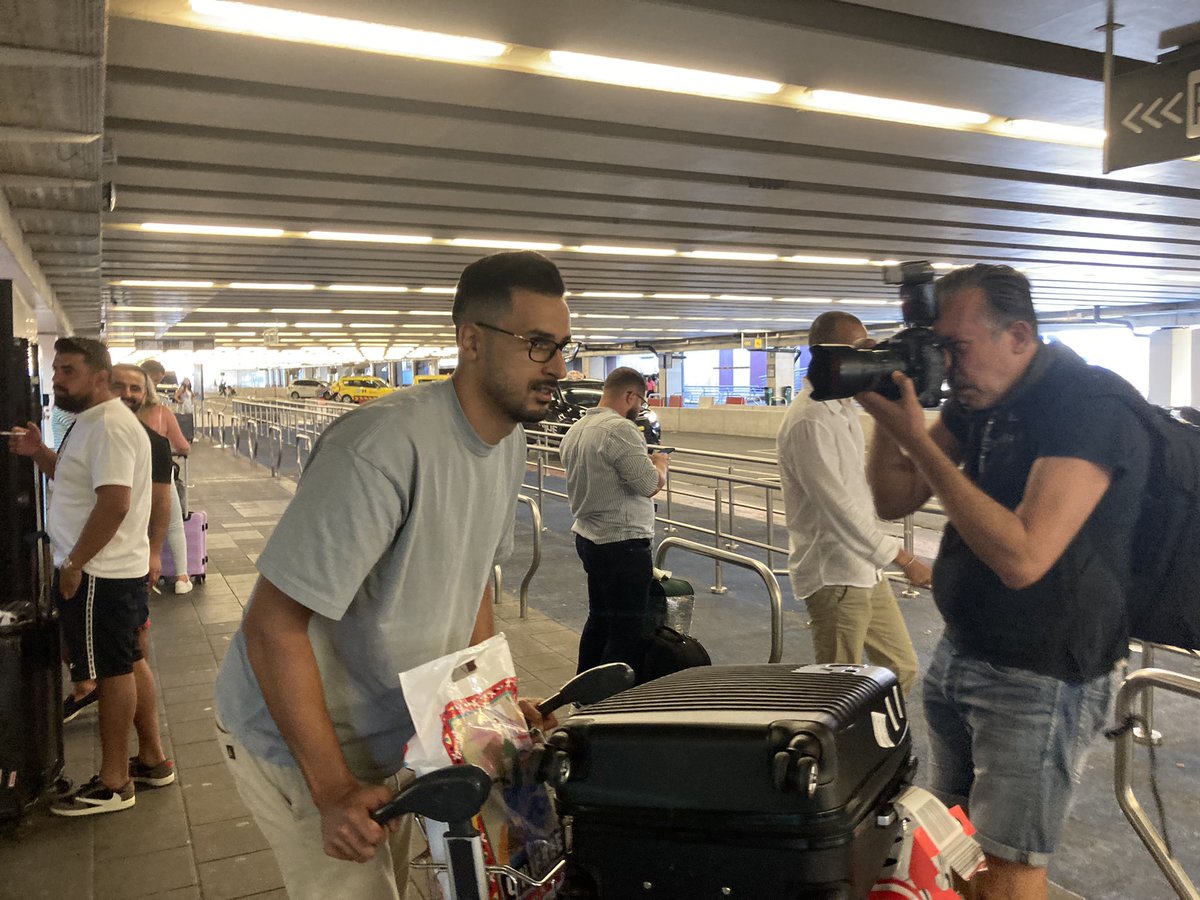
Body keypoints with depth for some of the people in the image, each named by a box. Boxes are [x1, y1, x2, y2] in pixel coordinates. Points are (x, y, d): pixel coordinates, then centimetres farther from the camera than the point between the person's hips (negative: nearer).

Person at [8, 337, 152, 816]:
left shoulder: (109, 426, -19)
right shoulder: (90, 422, 15)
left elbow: (114, 503, -27)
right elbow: (73, 476, 27)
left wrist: (73, 565, -20)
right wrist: (38, 451, 8)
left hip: (100, 575, -10)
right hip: (101, 570, 10)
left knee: (113, 671, -1)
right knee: (117, 668, 17)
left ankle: (113, 784, 10)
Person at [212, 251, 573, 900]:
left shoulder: (509, 444, -3)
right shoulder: (384, 445, -32)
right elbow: (273, 625, -29)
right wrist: (333, 791, -27)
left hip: (392, 733, 8)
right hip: (298, 741, -8)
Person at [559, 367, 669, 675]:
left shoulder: (575, 431, 10)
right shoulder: (621, 430, -20)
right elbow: (650, 485, -23)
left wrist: (647, 462, 19)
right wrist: (660, 463, -2)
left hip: (587, 538, 10)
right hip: (622, 545, -10)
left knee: (598, 619, 21)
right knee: (628, 632, -1)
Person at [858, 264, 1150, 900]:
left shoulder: (1089, 407, -21)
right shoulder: (976, 398, 4)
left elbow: (1022, 558, -31)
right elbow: (894, 500, 5)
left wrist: (917, 439, -30)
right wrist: (885, 409, -11)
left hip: (1041, 677, -7)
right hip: (960, 652, 8)